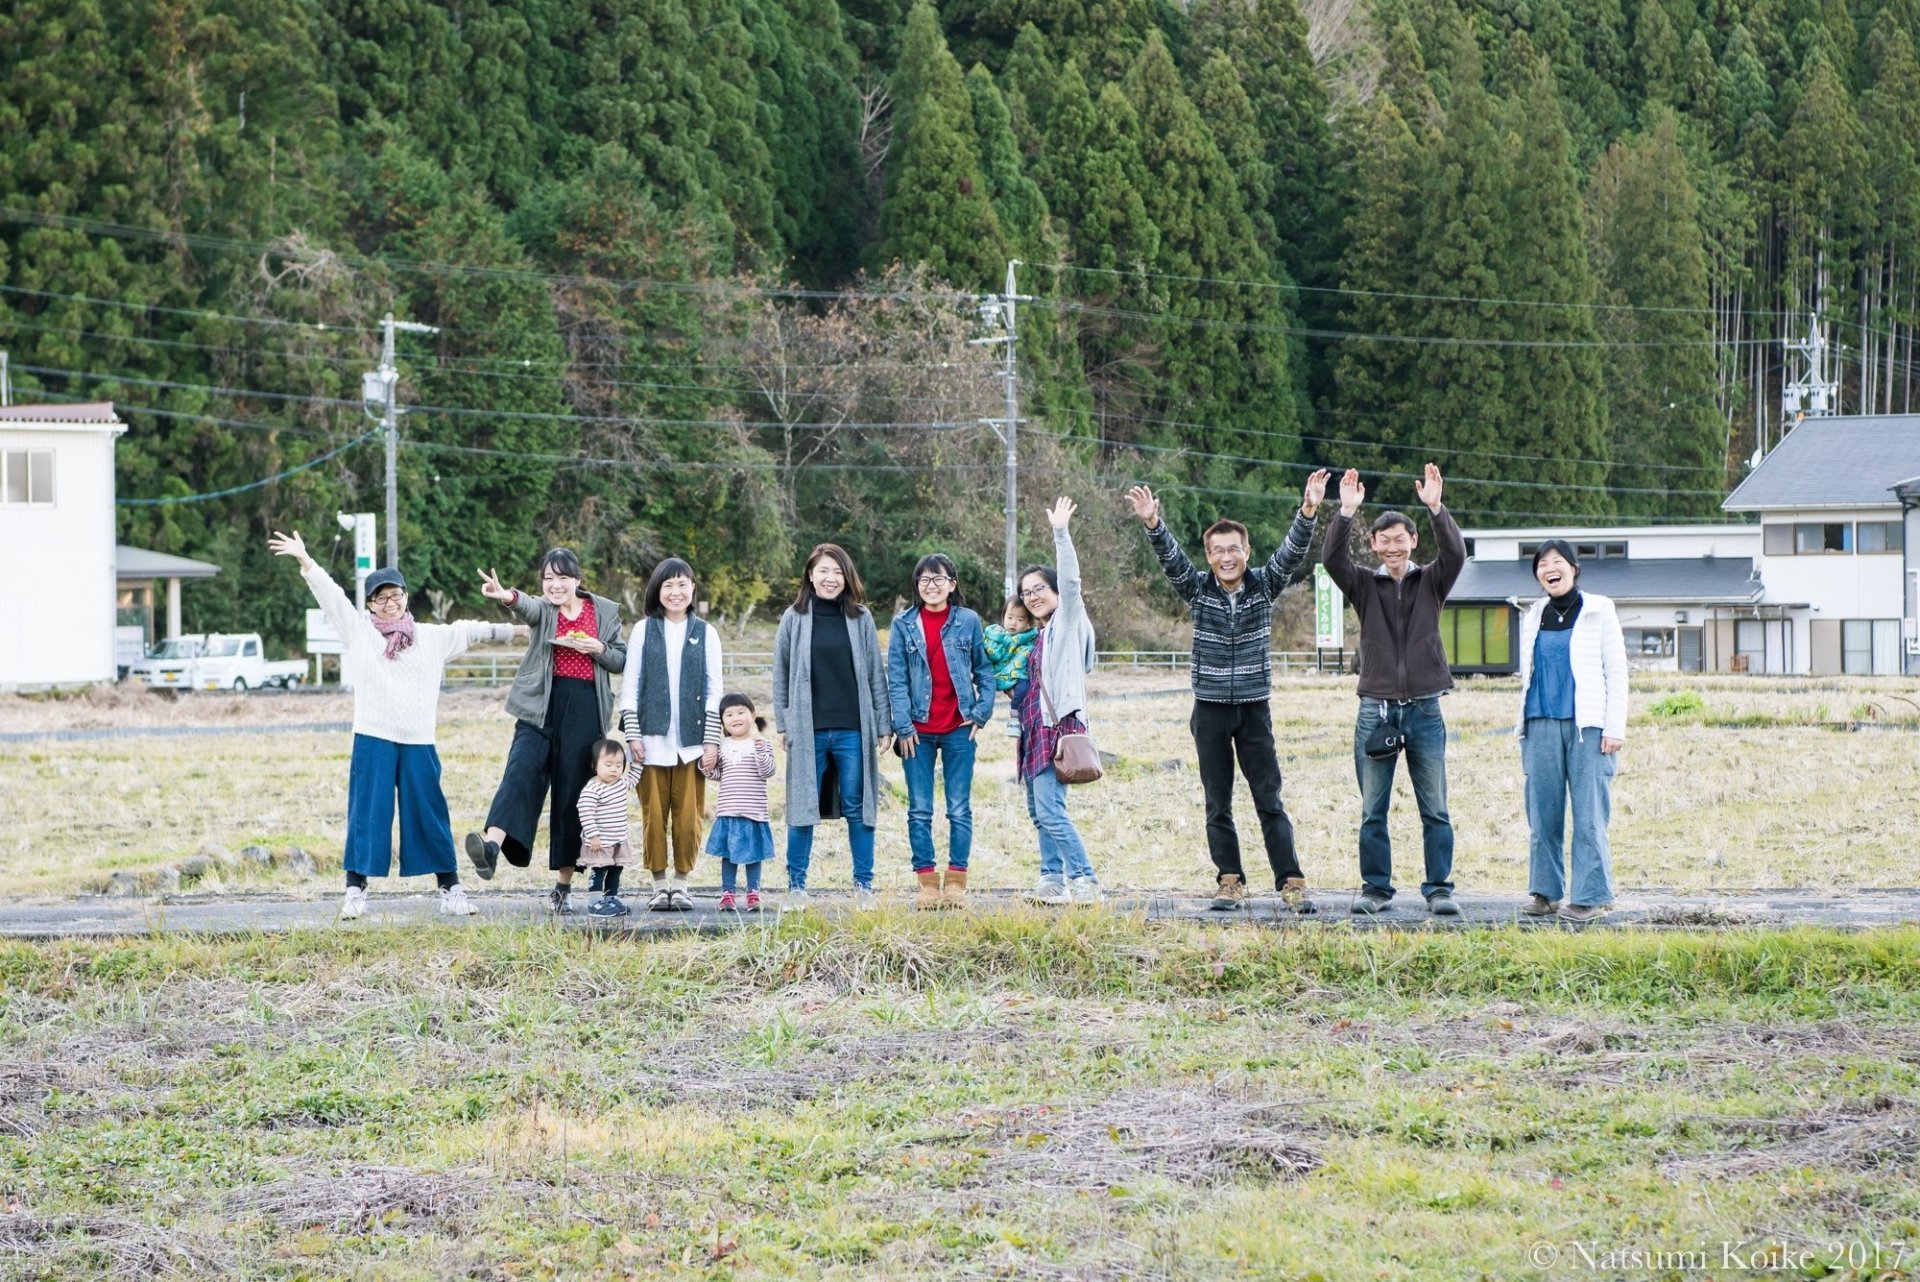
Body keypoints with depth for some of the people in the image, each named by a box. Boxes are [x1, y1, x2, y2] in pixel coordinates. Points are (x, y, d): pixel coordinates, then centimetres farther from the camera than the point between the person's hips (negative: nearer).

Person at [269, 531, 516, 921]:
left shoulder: (433, 637, 14)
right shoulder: (358, 631, 8)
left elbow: (470, 631, 20)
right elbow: (330, 595, 1)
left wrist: (513, 631, 20)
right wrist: (304, 560, -8)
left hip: (419, 742, 2)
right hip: (373, 740, -2)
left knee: (429, 814, 4)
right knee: (367, 813, -2)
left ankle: (450, 888, 11)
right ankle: (356, 890, 3)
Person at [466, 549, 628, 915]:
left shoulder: (606, 611, 9)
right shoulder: (543, 609, 4)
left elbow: (621, 661, 14)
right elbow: (528, 607, -21)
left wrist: (599, 649, -9)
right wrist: (507, 596, -46)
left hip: (585, 711, 1)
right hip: (542, 707, -1)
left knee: (572, 794, 3)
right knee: (522, 771, -21)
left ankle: (563, 886, 11)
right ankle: (492, 846, -41)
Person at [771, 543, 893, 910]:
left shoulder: (861, 618, 5)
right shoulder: (794, 619, 4)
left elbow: (876, 675, 7)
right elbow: (781, 675, 8)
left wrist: (883, 726, 3)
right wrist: (783, 725, 3)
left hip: (853, 729, 0)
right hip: (807, 729, 0)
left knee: (858, 807, 3)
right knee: (803, 807, 3)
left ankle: (864, 884, 9)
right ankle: (796, 885, 10)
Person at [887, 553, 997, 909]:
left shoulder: (968, 622, 2)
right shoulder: (904, 625, 2)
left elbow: (985, 670, 8)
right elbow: (896, 679, 0)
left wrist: (981, 713, -2)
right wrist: (902, 726, -6)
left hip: (958, 730, 0)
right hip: (918, 731, 0)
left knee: (959, 809, 2)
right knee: (919, 810, 1)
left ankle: (956, 881, 7)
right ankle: (926, 882, 6)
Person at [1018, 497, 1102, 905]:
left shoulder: (1068, 620, -1)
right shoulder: (1038, 637, 20)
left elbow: (1070, 580, -16)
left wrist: (1060, 533, -21)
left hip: (1059, 724, -9)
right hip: (1036, 726, 10)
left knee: (1050, 808, -17)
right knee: (1039, 810, 9)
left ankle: (1085, 881, -18)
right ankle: (1053, 880, 12)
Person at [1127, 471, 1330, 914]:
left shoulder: (1264, 585, 0)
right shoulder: (1198, 589, -1)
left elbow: (1292, 553, -13)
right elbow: (1170, 558, -16)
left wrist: (1308, 511, -30)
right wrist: (1152, 525, -35)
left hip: (1255, 708, -1)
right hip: (1210, 708, 1)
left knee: (1269, 800, -2)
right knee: (1217, 804, 5)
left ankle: (1291, 882, -2)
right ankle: (1230, 881, 10)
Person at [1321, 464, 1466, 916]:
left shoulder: (1431, 582, 7)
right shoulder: (1365, 586, 7)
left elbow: (1455, 553, -11)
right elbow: (1332, 559, -9)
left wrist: (1436, 509, -26)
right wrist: (1345, 514, -24)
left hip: (1424, 709, 0)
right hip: (1376, 708, 0)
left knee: (1434, 809, 1)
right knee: (1373, 811, 3)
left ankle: (1439, 889, 5)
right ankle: (1376, 888, 10)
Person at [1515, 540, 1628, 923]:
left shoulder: (1598, 611, 4)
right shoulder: (1533, 618, 15)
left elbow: (1616, 671, 2)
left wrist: (1615, 727, -5)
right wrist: (1521, 725, 14)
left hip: (1587, 725, -4)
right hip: (1542, 723, 4)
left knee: (1589, 813, -6)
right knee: (1543, 811, 2)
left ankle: (1592, 896, -3)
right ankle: (1544, 891, 9)